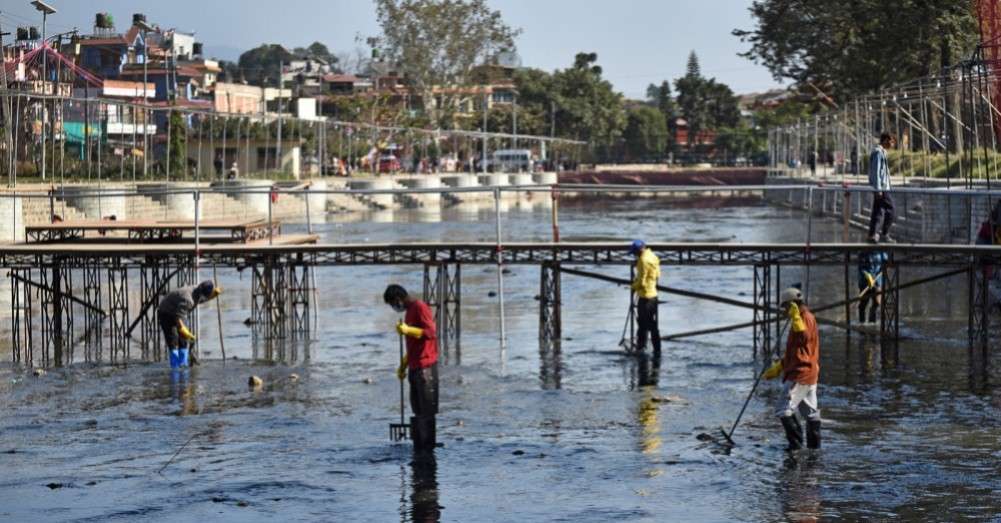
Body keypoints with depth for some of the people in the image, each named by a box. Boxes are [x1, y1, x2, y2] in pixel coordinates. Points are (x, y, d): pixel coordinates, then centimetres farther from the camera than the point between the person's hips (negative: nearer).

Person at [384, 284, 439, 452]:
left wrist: (408, 330, -23)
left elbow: (431, 332, -18)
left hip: (425, 367, -10)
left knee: (427, 409, -7)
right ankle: (419, 446, 11)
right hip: (414, 368, 10)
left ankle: (428, 446, -7)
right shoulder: (409, 312, 20)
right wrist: (403, 365, 25)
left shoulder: (420, 308, -8)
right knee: (417, 410, 9)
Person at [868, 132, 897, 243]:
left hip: (880, 188, 10)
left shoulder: (881, 152, 18)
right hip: (881, 188, -10)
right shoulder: (878, 152, -13)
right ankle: (885, 234, -6)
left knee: (877, 211, 10)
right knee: (890, 209, -7)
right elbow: (876, 172, -19)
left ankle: (872, 235, 11)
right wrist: (878, 189, -21)